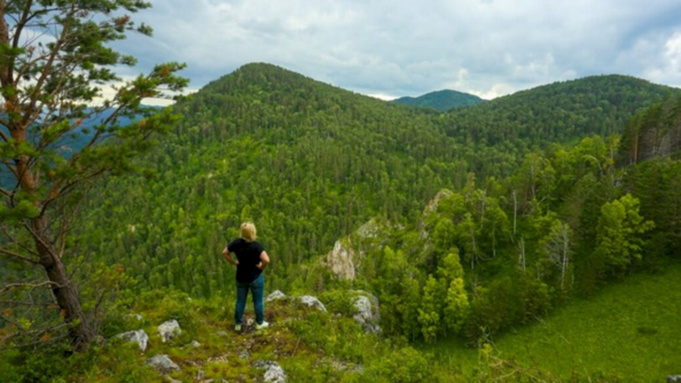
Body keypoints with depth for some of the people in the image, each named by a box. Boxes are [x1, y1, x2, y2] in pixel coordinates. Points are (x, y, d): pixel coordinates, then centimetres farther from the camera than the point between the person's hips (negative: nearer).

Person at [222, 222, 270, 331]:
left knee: (240, 301, 18)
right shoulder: (256, 246, -24)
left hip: (241, 277, 4)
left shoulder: (236, 243, -10)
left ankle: (237, 324, 29)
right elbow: (266, 260, -34)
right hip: (255, 277, -4)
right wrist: (261, 267, -15)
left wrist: (234, 262, 5)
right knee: (258, 301, 13)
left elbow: (224, 253, 1)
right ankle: (259, 323, 27)